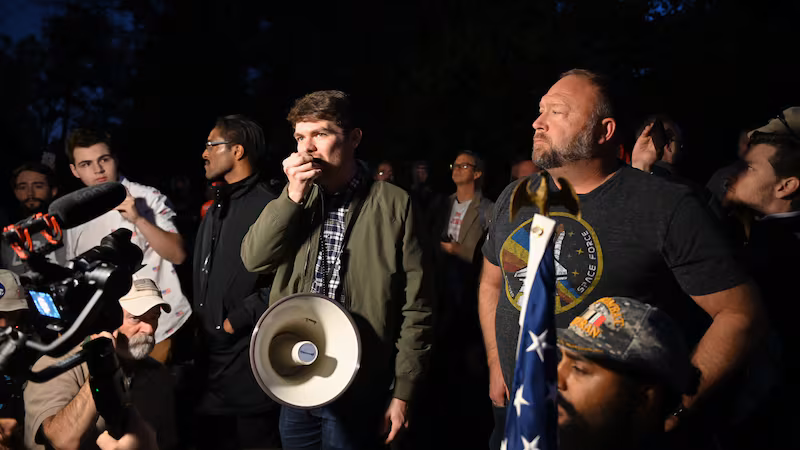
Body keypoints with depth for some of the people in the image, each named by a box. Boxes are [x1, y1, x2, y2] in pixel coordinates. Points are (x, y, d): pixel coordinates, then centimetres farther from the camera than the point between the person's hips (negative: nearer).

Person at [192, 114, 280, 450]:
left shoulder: (267, 207, -14)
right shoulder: (215, 210, 17)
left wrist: (237, 319, -17)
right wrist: (198, 326, 14)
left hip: (249, 364, -9)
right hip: (211, 360, 9)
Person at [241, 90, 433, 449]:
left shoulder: (394, 204, -9)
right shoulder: (295, 199, 7)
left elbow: (415, 306, -8)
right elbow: (254, 259, -6)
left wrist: (403, 390, -7)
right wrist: (293, 195, -16)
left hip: (357, 388, -4)